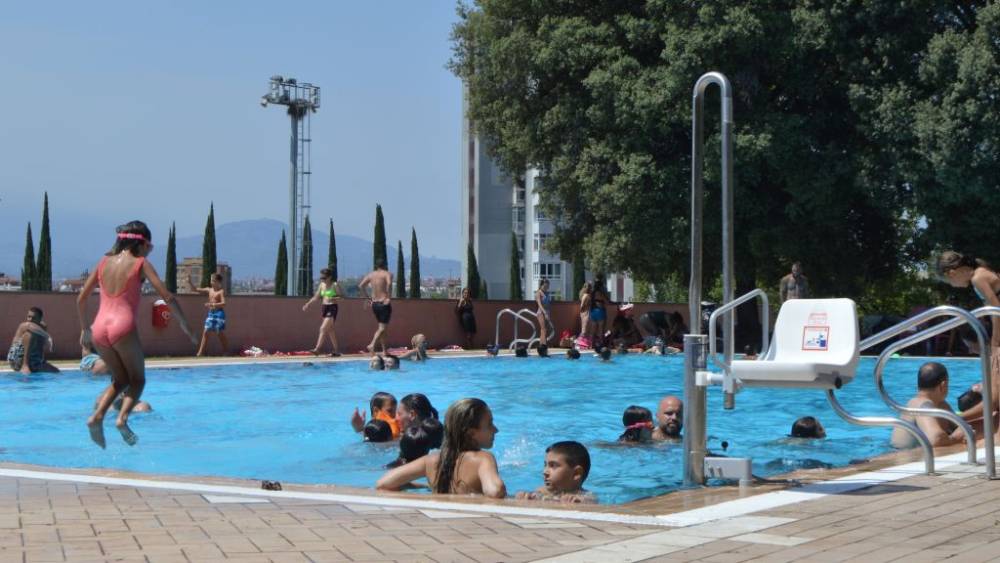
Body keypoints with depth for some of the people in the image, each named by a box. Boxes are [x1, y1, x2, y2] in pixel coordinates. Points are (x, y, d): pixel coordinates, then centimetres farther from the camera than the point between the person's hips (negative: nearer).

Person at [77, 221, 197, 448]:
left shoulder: (104, 262, 17)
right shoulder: (141, 263, 4)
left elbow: (81, 299, 16)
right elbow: (167, 297, -2)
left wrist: (85, 328, 28)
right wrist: (185, 327, 7)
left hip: (100, 329, 5)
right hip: (123, 326, -5)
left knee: (120, 379, 21)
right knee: (137, 379, 12)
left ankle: (97, 416, 0)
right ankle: (123, 417, -13)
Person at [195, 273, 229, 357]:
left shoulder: (221, 291, -8)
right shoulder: (209, 290, 11)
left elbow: (223, 303, -18)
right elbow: (196, 289, 14)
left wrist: (212, 304, -27)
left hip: (219, 313, -6)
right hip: (210, 313, 6)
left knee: (220, 333, -1)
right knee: (205, 332, -1)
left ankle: (226, 352, 9)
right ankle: (201, 352, -2)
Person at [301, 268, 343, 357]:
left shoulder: (335, 285, -9)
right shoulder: (322, 285, 9)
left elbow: (342, 296, -10)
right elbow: (316, 297, 14)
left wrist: (332, 298, -23)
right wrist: (307, 304, 3)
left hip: (332, 307, -7)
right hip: (325, 307, 8)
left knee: (323, 328, -16)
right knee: (330, 330, 10)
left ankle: (317, 349, -19)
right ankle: (336, 351, 16)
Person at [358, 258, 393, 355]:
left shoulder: (371, 274, 10)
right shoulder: (387, 274, -5)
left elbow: (361, 286, 4)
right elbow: (389, 283, -26)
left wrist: (368, 297, 11)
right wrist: (388, 296, -18)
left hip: (374, 304, 6)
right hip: (384, 304, -6)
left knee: (381, 327, 17)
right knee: (382, 328, -5)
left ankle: (384, 350, 17)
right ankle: (372, 345, -27)